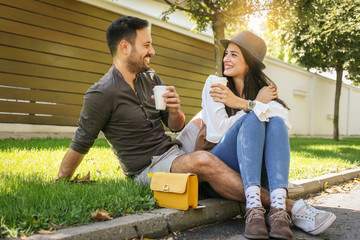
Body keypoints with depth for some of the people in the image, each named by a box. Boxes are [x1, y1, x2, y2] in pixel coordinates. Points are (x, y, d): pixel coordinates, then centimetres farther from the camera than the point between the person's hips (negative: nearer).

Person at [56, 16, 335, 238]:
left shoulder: (150, 77, 8)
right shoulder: (101, 94, -14)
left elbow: (176, 125, 11)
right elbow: (80, 145, -5)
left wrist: (174, 111, -12)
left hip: (175, 149, 8)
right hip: (148, 169, -8)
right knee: (203, 161, -35)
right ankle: (285, 207, -32)